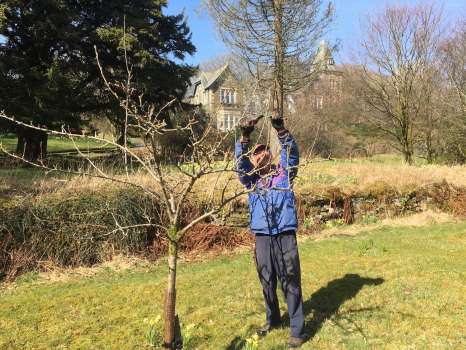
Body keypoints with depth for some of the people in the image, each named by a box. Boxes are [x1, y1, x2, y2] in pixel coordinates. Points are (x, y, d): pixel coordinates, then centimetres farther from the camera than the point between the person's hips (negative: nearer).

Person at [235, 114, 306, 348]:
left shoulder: (284, 174, 6)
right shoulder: (251, 179, 10)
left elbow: (291, 153, -7)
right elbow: (240, 163, -4)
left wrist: (281, 130, -21)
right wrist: (244, 136, -18)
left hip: (285, 236, -3)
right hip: (262, 237, 3)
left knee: (290, 283, 2)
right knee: (267, 282, 15)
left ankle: (297, 331, 12)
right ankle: (272, 320, 36)